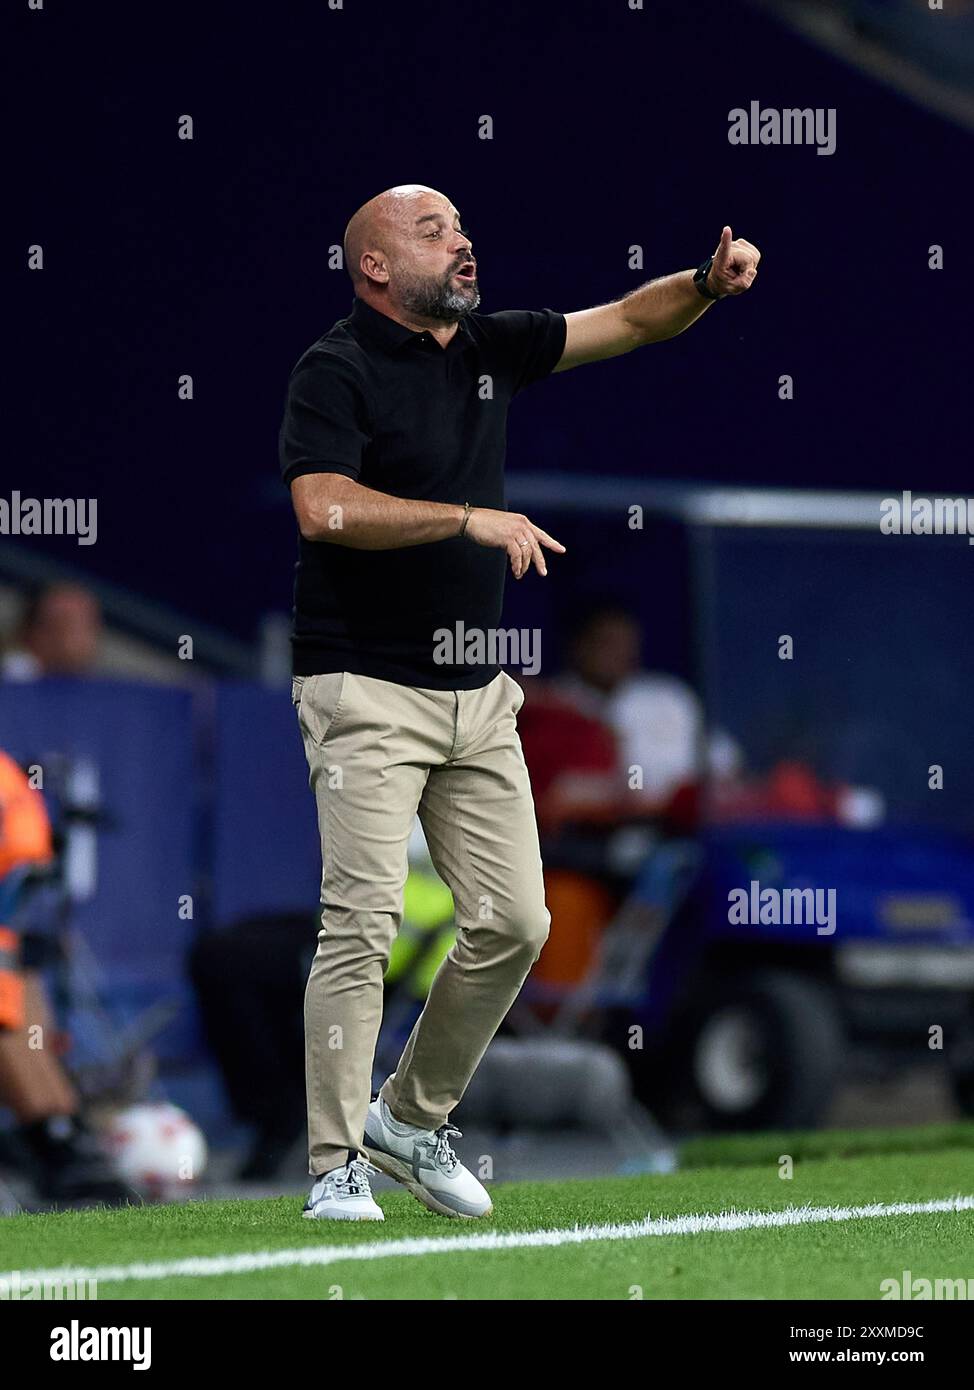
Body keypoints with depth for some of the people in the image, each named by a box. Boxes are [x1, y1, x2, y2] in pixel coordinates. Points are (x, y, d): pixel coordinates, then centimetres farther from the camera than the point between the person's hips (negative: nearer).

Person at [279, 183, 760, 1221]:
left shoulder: (489, 348, 11)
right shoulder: (337, 371, -9)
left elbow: (627, 321, 16)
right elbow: (323, 509, -24)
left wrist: (708, 283, -4)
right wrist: (472, 519, -27)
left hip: (477, 696, 7)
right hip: (367, 693, -7)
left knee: (513, 922, 5)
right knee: (363, 921, -13)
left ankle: (412, 1118, 22)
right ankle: (335, 1165, -8)